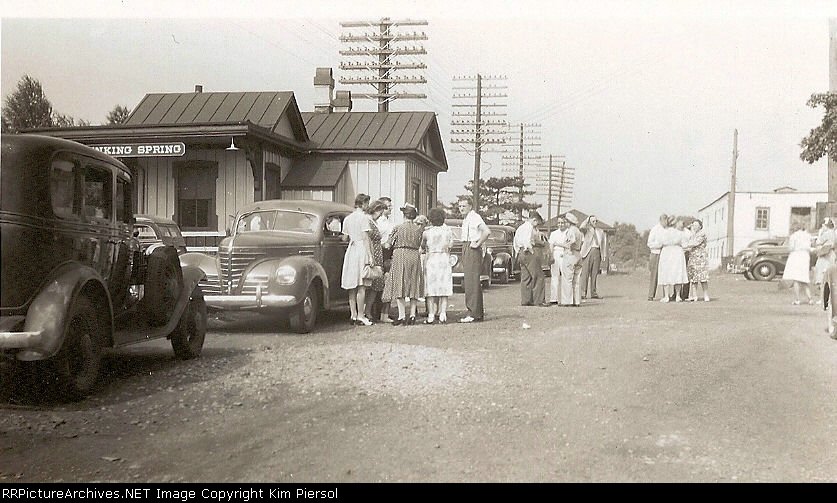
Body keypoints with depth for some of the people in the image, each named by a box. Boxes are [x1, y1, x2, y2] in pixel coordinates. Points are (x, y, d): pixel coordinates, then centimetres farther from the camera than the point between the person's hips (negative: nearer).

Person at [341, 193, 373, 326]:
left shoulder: (347, 218, 15)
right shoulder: (364, 217, -6)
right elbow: (365, 238, -11)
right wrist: (370, 256, -11)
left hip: (350, 250, 7)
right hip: (362, 250, -7)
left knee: (352, 287, 8)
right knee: (362, 286, -6)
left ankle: (353, 315, 10)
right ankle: (360, 316, -7)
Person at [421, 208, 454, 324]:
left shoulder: (427, 232, -4)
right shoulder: (448, 231, 1)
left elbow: (422, 246, 8)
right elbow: (450, 246, 4)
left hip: (431, 259, -2)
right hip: (445, 259, 2)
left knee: (431, 288, 2)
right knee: (444, 288, 6)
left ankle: (431, 316, -1)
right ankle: (443, 315, 3)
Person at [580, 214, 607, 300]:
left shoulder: (600, 231, 18)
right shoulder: (586, 229, 5)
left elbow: (604, 243, 17)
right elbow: (581, 227, -19)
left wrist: (604, 254, 7)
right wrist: (588, 218, -9)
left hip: (597, 252, 4)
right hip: (588, 251, -4)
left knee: (595, 273, 6)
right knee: (585, 273, -7)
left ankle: (593, 293, 10)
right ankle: (583, 293, -8)